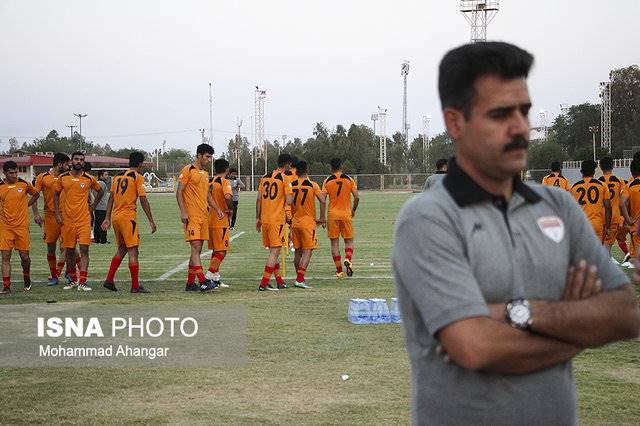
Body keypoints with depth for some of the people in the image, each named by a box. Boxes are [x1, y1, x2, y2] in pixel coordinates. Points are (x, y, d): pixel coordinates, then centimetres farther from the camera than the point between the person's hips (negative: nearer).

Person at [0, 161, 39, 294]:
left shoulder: (24, 184, 0)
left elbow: (36, 194, 17)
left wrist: (27, 205, 7)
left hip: (22, 225, 0)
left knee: (24, 256, 2)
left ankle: (27, 279, 28)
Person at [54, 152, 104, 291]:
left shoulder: (89, 179, -1)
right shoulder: (63, 178, 2)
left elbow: (100, 191, 15)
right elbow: (56, 194, 13)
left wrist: (92, 207, 8)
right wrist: (57, 214, 4)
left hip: (84, 219, -2)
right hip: (67, 220, 2)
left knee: (84, 249, -10)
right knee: (69, 251, 9)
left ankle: (82, 283, -12)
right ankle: (72, 280, 24)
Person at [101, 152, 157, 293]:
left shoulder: (118, 176, 14)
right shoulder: (138, 177, -5)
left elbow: (111, 198, 12)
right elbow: (143, 200, -9)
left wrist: (107, 218, 13)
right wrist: (151, 221, -7)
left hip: (115, 216, 7)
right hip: (128, 216, -7)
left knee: (121, 249, 19)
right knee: (133, 250, -3)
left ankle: (109, 280, 15)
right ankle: (135, 286, -3)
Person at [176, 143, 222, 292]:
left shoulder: (205, 174, 19)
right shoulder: (188, 170, -6)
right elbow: (179, 192, -10)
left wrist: (217, 209, 15)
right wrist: (183, 212, -18)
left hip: (204, 216, 8)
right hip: (192, 216, -8)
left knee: (197, 250, 7)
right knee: (196, 247, -13)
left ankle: (190, 283, 12)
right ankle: (203, 282, -19)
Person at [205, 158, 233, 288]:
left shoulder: (209, 182, 10)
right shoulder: (224, 182, -11)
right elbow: (228, 197, -28)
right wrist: (230, 208, -11)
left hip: (210, 219, 7)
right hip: (221, 221, -7)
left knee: (215, 250, 17)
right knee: (221, 251, -4)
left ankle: (216, 278, 21)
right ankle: (209, 276, -15)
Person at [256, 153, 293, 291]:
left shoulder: (265, 177, 10)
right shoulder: (285, 179, -8)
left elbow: (259, 199, 9)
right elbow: (289, 201, -16)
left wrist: (258, 218, 13)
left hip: (264, 219, 6)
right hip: (277, 220, -6)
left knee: (273, 250, 16)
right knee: (275, 251, -2)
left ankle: (279, 281, 22)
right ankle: (264, 283, -7)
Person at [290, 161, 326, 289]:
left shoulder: (291, 185, 3)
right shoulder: (313, 185, -7)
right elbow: (323, 201, -15)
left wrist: (289, 218, 15)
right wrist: (322, 218, -4)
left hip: (295, 223, 4)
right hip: (308, 222, -4)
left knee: (298, 251, 13)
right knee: (307, 252, -4)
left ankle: (299, 278, 20)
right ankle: (300, 279, -15)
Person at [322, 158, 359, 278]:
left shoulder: (327, 181, 0)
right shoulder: (349, 180, 1)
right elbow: (356, 197, -4)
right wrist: (353, 210, 12)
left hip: (332, 214, 0)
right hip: (346, 214, 0)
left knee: (334, 242, 6)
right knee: (349, 240, 11)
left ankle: (339, 270, 3)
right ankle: (348, 259, -17)